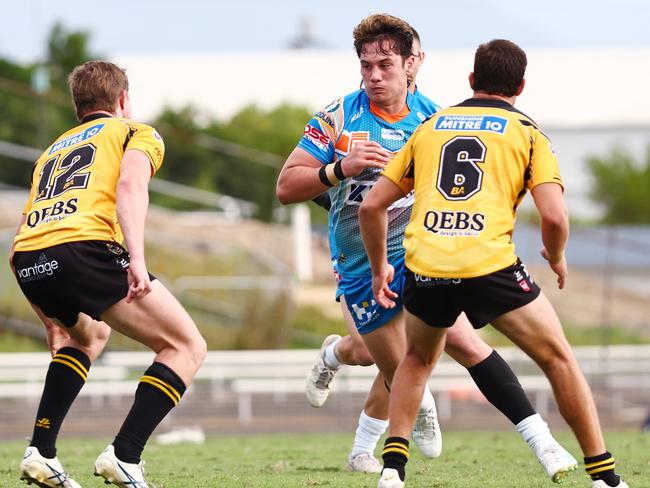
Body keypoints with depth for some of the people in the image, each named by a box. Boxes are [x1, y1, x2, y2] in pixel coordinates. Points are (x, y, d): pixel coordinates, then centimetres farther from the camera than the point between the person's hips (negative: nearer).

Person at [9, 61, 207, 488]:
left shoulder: (52, 151, 36)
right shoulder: (136, 133, 20)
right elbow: (130, 184, -5)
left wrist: (52, 319, 43)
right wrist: (137, 258, -17)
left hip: (29, 262, 7)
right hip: (85, 246, -6)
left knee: (90, 335, 36)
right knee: (187, 347, 5)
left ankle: (41, 452, 24)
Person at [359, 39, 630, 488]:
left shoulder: (429, 127, 21)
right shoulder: (528, 133, 11)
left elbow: (371, 206, 21)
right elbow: (554, 216, -2)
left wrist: (379, 267, 34)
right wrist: (557, 258, 19)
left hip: (425, 267, 3)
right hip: (490, 265, -3)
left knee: (418, 359, 30)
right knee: (559, 359, 13)